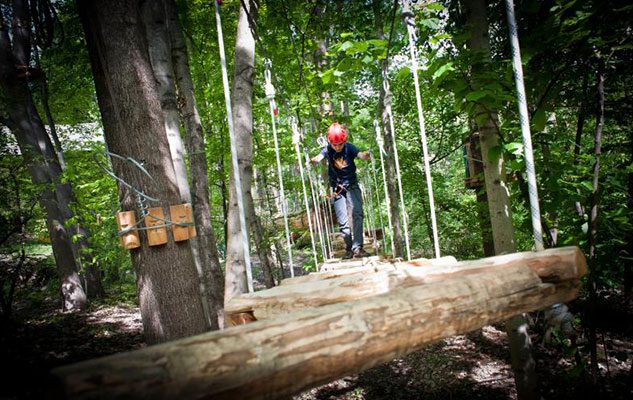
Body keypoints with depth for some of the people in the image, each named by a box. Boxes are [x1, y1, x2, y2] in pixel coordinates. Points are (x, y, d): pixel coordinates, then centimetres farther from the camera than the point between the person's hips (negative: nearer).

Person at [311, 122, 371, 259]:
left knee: (357, 214, -14)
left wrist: (366, 155, -53)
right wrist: (313, 160, -52)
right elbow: (319, 157, -28)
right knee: (343, 221, 1)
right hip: (337, 189, 1)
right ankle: (349, 248, 14)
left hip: (352, 186, 0)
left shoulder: (349, 148, -10)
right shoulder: (327, 150, -8)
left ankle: (357, 248, -13)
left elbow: (361, 155, -28)